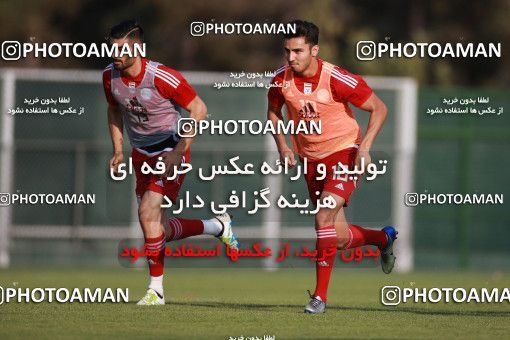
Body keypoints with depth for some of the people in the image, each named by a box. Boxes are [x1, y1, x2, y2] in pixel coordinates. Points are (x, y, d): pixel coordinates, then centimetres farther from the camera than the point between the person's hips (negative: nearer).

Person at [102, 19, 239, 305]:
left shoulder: (162, 77, -24)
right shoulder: (110, 76, -6)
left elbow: (199, 109, -16)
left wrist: (180, 151, -20)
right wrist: (118, 150, 5)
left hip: (170, 150, -7)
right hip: (141, 153, 7)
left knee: (148, 212, -19)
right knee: (158, 228, 6)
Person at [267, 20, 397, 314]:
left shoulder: (337, 79, -21)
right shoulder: (281, 80, -9)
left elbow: (379, 108, -11)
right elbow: (274, 111, 13)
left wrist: (365, 146, -22)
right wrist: (283, 145, -3)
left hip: (344, 152, -5)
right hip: (311, 159, 5)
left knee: (324, 215, -26)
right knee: (340, 238, 7)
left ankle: (320, 295, -19)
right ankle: (385, 238, 40)